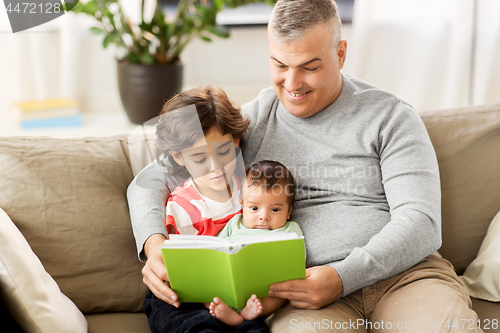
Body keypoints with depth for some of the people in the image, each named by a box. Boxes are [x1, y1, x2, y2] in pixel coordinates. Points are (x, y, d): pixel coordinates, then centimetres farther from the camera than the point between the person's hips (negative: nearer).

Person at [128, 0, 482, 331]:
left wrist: (342, 277, -19)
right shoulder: (249, 122, 13)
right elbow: (151, 179, 14)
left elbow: (421, 222, -3)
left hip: (405, 272, 0)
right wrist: (154, 244, -8)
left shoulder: (391, 117, 7)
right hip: (304, 289, 0)